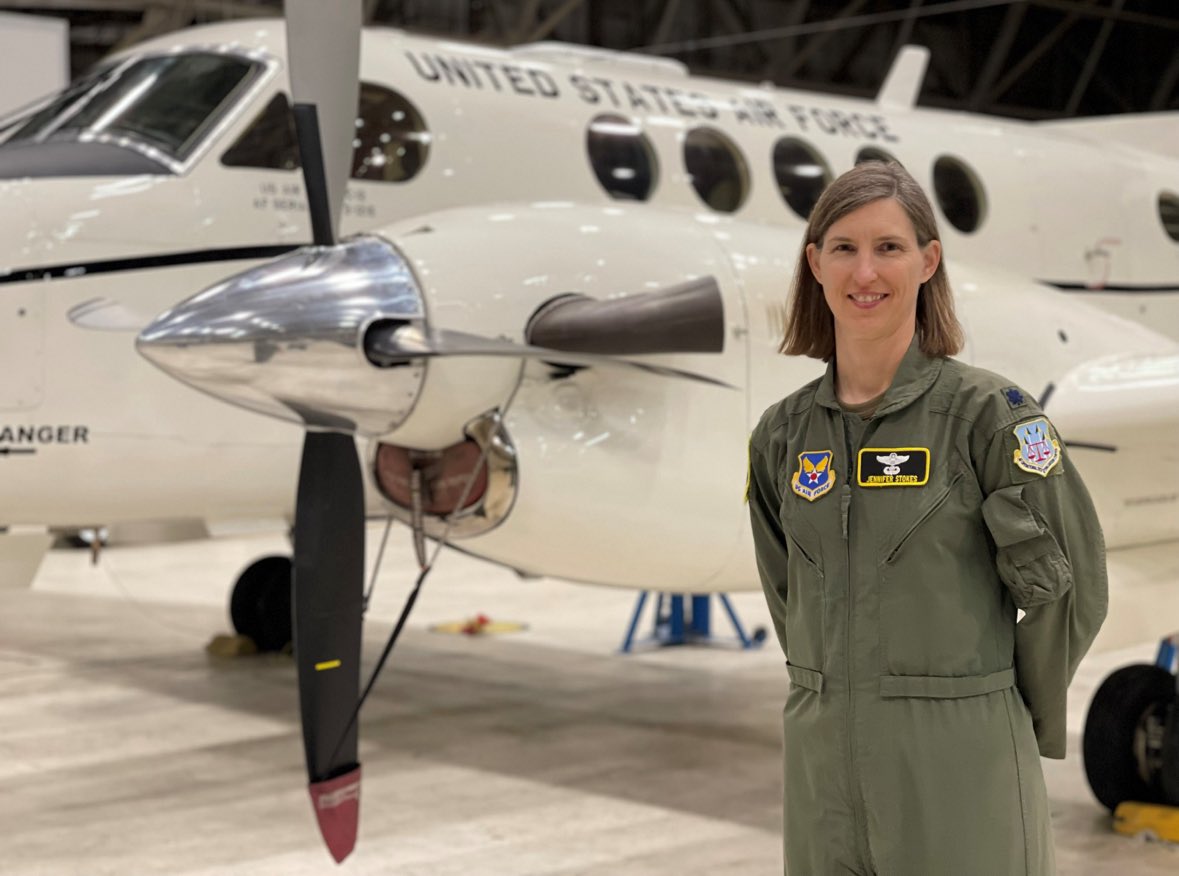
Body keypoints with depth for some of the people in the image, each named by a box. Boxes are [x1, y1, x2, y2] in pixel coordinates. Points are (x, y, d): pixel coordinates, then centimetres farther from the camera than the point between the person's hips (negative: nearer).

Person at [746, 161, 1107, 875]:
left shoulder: (989, 412, -8)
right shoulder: (783, 433, 6)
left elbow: (1069, 584, -4)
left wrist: (1018, 718, 3)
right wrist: (834, 693, 13)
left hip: (960, 765, -4)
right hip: (822, 763, 4)